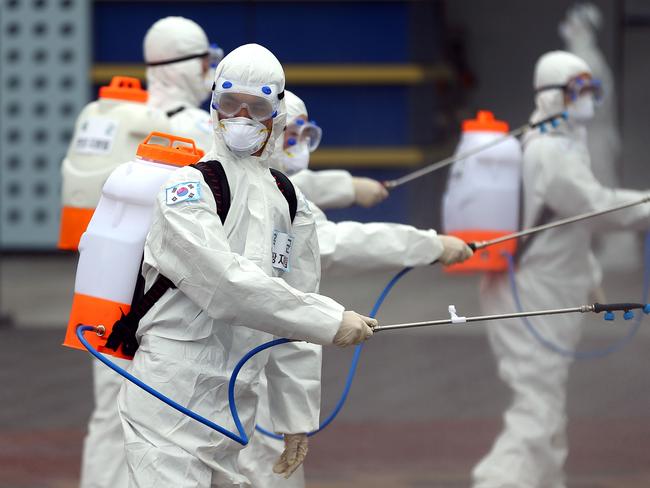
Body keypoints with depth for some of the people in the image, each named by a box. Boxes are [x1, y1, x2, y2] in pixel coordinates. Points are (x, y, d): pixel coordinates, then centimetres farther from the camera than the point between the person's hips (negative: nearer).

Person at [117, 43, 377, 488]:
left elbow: (294, 316, 13)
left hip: (236, 404, 6)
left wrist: (298, 415, 10)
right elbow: (226, 283, -22)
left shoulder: (291, 204, 11)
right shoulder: (188, 188, -8)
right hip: (170, 398, -6)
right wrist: (330, 321, -22)